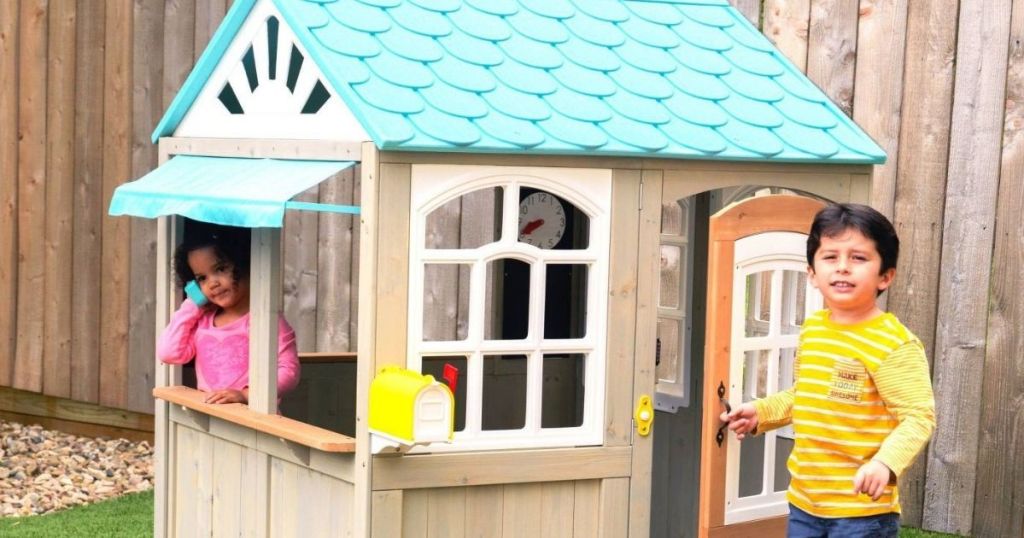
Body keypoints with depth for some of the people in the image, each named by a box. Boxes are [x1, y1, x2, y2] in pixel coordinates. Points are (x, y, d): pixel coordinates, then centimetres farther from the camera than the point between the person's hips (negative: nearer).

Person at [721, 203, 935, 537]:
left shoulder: (894, 344, -18)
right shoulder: (812, 329, 6)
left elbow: (919, 416, -21)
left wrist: (885, 463, -35)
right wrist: (761, 412, 13)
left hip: (862, 509, -7)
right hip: (805, 500, 7)